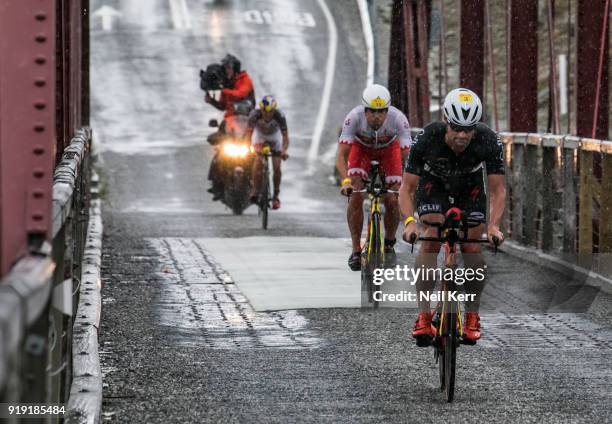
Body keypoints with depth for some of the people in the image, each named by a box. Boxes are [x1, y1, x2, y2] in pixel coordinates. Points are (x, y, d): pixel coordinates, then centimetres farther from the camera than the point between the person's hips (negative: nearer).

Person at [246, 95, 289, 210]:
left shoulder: (279, 116, -34)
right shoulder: (255, 114, -34)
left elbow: (285, 136, -35)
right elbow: (248, 133, -34)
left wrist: (284, 150, -52)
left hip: (274, 136, 0)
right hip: (259, 135, 0)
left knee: (277, 166, -9)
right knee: (258, 160, -26)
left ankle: (276, 196, 6)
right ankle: (255, 189, -17)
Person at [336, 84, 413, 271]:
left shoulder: (398, 119, -37)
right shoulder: (354, 117, -37)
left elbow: (407, 156, -38)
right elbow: (341, 156, -37)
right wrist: (345, 181, -54)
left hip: (389, 149, 0)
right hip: (361, 148, 0)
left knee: (392, 200, -12)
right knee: (356, 196, -19)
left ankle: (389, 243, 15)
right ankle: (356, 250, -6)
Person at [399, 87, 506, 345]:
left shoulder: (489, 141, -33)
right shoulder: (427, 139, -35)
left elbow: (498, 190, -26)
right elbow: (407, 188, -28)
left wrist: (494, 226, -41)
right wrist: (410, 222, -45)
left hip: (470, 186, 1)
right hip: (433, 183, -1)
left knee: (472, 246, -13)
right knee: (432, 238, -22)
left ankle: (472, 317, 3)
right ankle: (424, 315, -20)